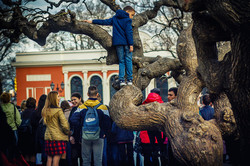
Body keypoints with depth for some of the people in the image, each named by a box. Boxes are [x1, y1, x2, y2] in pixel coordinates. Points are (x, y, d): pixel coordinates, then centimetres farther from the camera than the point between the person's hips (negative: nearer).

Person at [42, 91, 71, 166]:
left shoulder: (45, 111, 7)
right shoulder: (58, 110, -12)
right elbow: (65, 125, -15)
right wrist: (68, 132, 2)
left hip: (48, 137, 6)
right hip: (58, 137, -6)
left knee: (49, 159, 10)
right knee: (56, 159, -4)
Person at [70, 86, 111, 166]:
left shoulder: (81, 107, -2)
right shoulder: (103, 107, -6)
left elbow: (73, 120, -10)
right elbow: (107, 123, -8)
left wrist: (81, 126, 4)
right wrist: (103, 132, 7)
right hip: (99, 137, -1)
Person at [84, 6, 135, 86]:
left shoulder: (114, 18, 15)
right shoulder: (127, 20, -1)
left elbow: (105, 22, 19)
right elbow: (129, 32, -9)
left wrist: (92, 21, 28)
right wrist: (131, 44, -11)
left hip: (118, 43, 4)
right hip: (126, 43, -4)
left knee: (121, 61, 7)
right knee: (128, 60, 1)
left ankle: (121, 80, -2)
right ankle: (129, 80, -2)